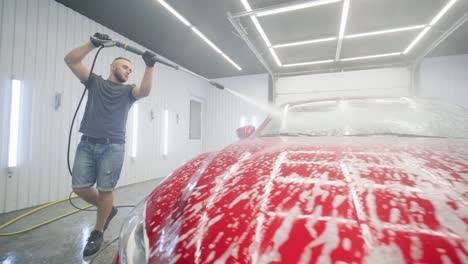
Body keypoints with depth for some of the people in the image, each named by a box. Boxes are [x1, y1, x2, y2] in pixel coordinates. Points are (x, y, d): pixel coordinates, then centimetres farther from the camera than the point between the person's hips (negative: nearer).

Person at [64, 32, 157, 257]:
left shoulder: (128, 90, 12)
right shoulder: (94, 82, 14)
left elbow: (145, 91, -11)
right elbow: (70, 60, 3)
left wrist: (149, 67, -19)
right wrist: (93, 43, -8)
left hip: (113, 147, -2)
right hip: (87, 144, 2)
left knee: (105, 191, -1)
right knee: (79, 187, 0)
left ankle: (97, 233, 16)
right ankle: (108, 209, 25)